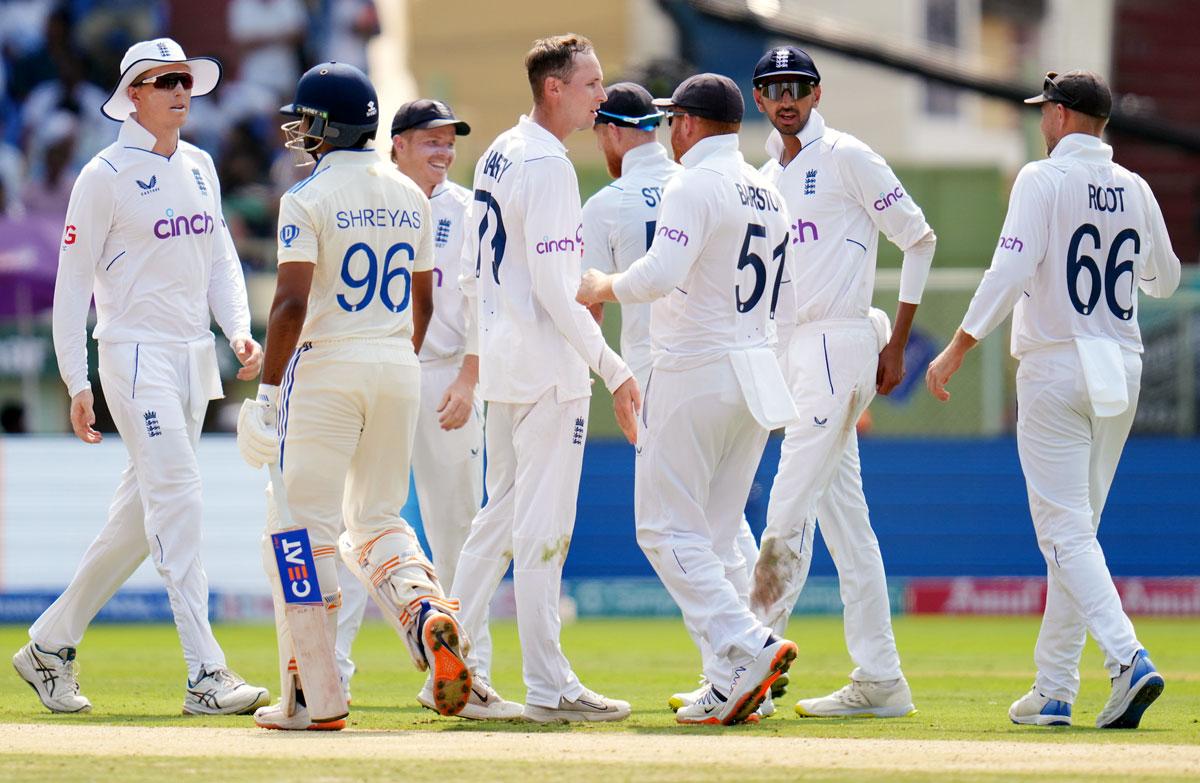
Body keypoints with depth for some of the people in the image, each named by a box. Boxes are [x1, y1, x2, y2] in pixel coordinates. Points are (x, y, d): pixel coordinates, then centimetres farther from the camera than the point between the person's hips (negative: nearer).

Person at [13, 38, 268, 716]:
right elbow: (74, 280, -7)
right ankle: (206, 674, -18)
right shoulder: (106, 175, -7)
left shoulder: (200, 168, 13)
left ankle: (51, 646, 22)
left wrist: (240, 329, -1)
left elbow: (220, 257, 17)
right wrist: (76, 383, -11)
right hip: (136, 352, -7)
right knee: (178, 499, -15)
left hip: (195, 356, 7)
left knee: (141, 512, 10)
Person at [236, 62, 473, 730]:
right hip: (399, 369, 6)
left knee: (306, 525, 0)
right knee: (377, 518, 18)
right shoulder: (411, 197, 9)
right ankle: (431, 617, -11)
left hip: (326, 365, -6)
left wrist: (268, 389, -14)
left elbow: (292, 304, -17)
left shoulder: (310, 198, -10)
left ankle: (311, 696, -1)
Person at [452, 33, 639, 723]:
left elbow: (472, 272, 18)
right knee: (544, 522, -6)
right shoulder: (548, 165, -16)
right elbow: (554, 289, -21)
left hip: (501, 358, 10)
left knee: (504, 512, 16)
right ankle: (549, 687, -4)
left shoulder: (498, 155, 13)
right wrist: (614, 369, -20)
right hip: (548, 366, -10)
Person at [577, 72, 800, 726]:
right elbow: (786, 298, 18)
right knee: (714, 536, 11)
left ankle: (749, 646, -20)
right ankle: (730, 685, 5)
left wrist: (605, 288, -8)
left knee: (667, 530, -5)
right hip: (757, 373, 8)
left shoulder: (694, 186, -11)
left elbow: (662, 273, -24)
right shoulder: (768, 195, 14)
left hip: (694, 374, -8)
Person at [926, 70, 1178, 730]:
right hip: (1122, 372, 6)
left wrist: (956, 350, -15)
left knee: (1065, 531, -8)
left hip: (1055, 368, -6)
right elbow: (1164, 279, 22)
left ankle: (1128, 657, -27)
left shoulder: (1044, 180, -9)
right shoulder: (1134, 189, 10)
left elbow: (1011, 271, -18)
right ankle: (1054, 689, 15)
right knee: (1076, 530, 13)